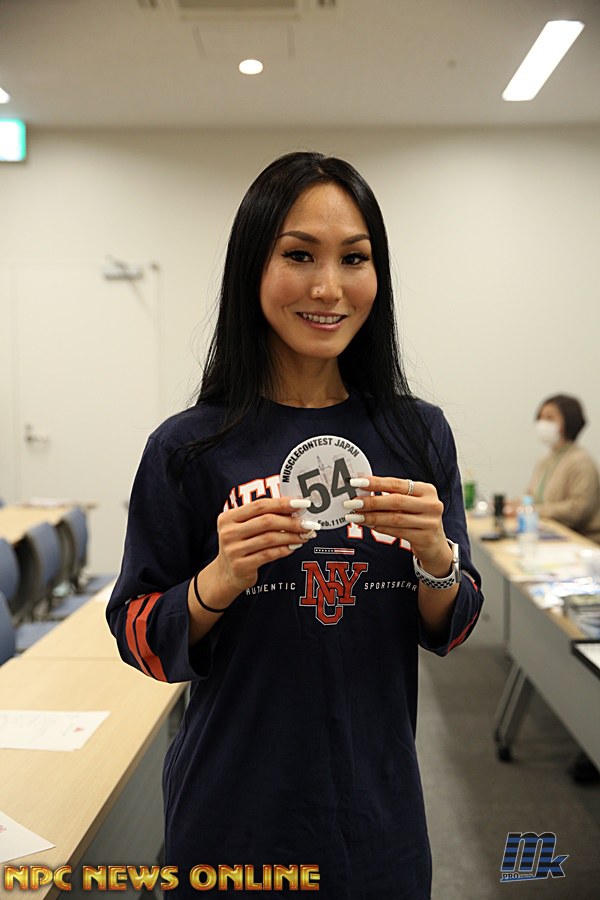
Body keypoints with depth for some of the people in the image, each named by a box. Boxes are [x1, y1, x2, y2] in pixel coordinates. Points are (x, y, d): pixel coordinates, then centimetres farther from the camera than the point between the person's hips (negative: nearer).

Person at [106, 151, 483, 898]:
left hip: (377, 803, 3)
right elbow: (142, 642, -5)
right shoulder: (188, 447, -12)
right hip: (235, 812, -2)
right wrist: (220, 579, -23)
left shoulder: (420, 434, -4)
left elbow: (447, 633, 2)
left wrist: (435, 556, -18)